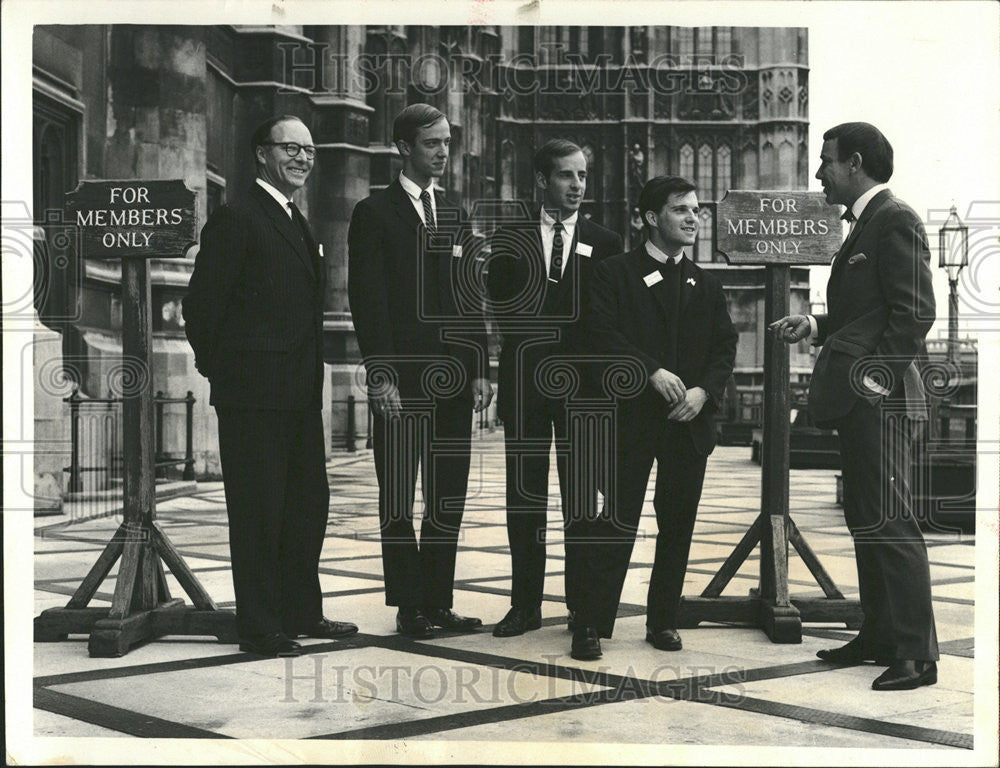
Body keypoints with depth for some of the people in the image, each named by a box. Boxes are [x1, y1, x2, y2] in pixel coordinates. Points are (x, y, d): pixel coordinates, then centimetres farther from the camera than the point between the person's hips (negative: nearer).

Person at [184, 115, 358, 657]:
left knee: (309, 504, 14)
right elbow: (202, 305, -13)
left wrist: (310, 378, 15)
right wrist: (222, 372, -8)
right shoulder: (237, 220, -9)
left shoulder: (296, 224, 19)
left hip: (299, 395, 9)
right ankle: (261, 628, 8)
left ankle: (302, 613, 26)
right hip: (253, 394, -9)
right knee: (258, 511, -1)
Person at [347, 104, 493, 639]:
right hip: (402, 379, -6)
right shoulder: (374, 213, -1)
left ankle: (438, 602, 16)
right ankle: (409, 607, 9)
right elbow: (367, 301, -7)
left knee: (449, 501, 8)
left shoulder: (454, 216, 17)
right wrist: (381, 374, -14)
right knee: (398, 502, 2)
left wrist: (480, 369, 8)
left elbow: (468, 300, 16)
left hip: (453, 380, 6)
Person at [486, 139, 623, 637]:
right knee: (523, 495, 4)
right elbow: (497, 306, 7)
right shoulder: (509, 239, 9)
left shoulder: (605, 244, 7)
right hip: (524, 384, 1)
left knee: (581, 497, 2)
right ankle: (525, 604, 11)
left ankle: (582, 603, 10)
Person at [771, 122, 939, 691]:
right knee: (865, 520, 14)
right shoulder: (867, 223, 19)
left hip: (880, 397, -10)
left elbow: (916, 313, -18)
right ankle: (881, 637, 24)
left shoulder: (896, 220, -11)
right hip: (859, 398, 10)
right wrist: (816, 326, 11)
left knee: (889, 523, -8)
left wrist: (873, 376, -20)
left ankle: (916, 655, -2)